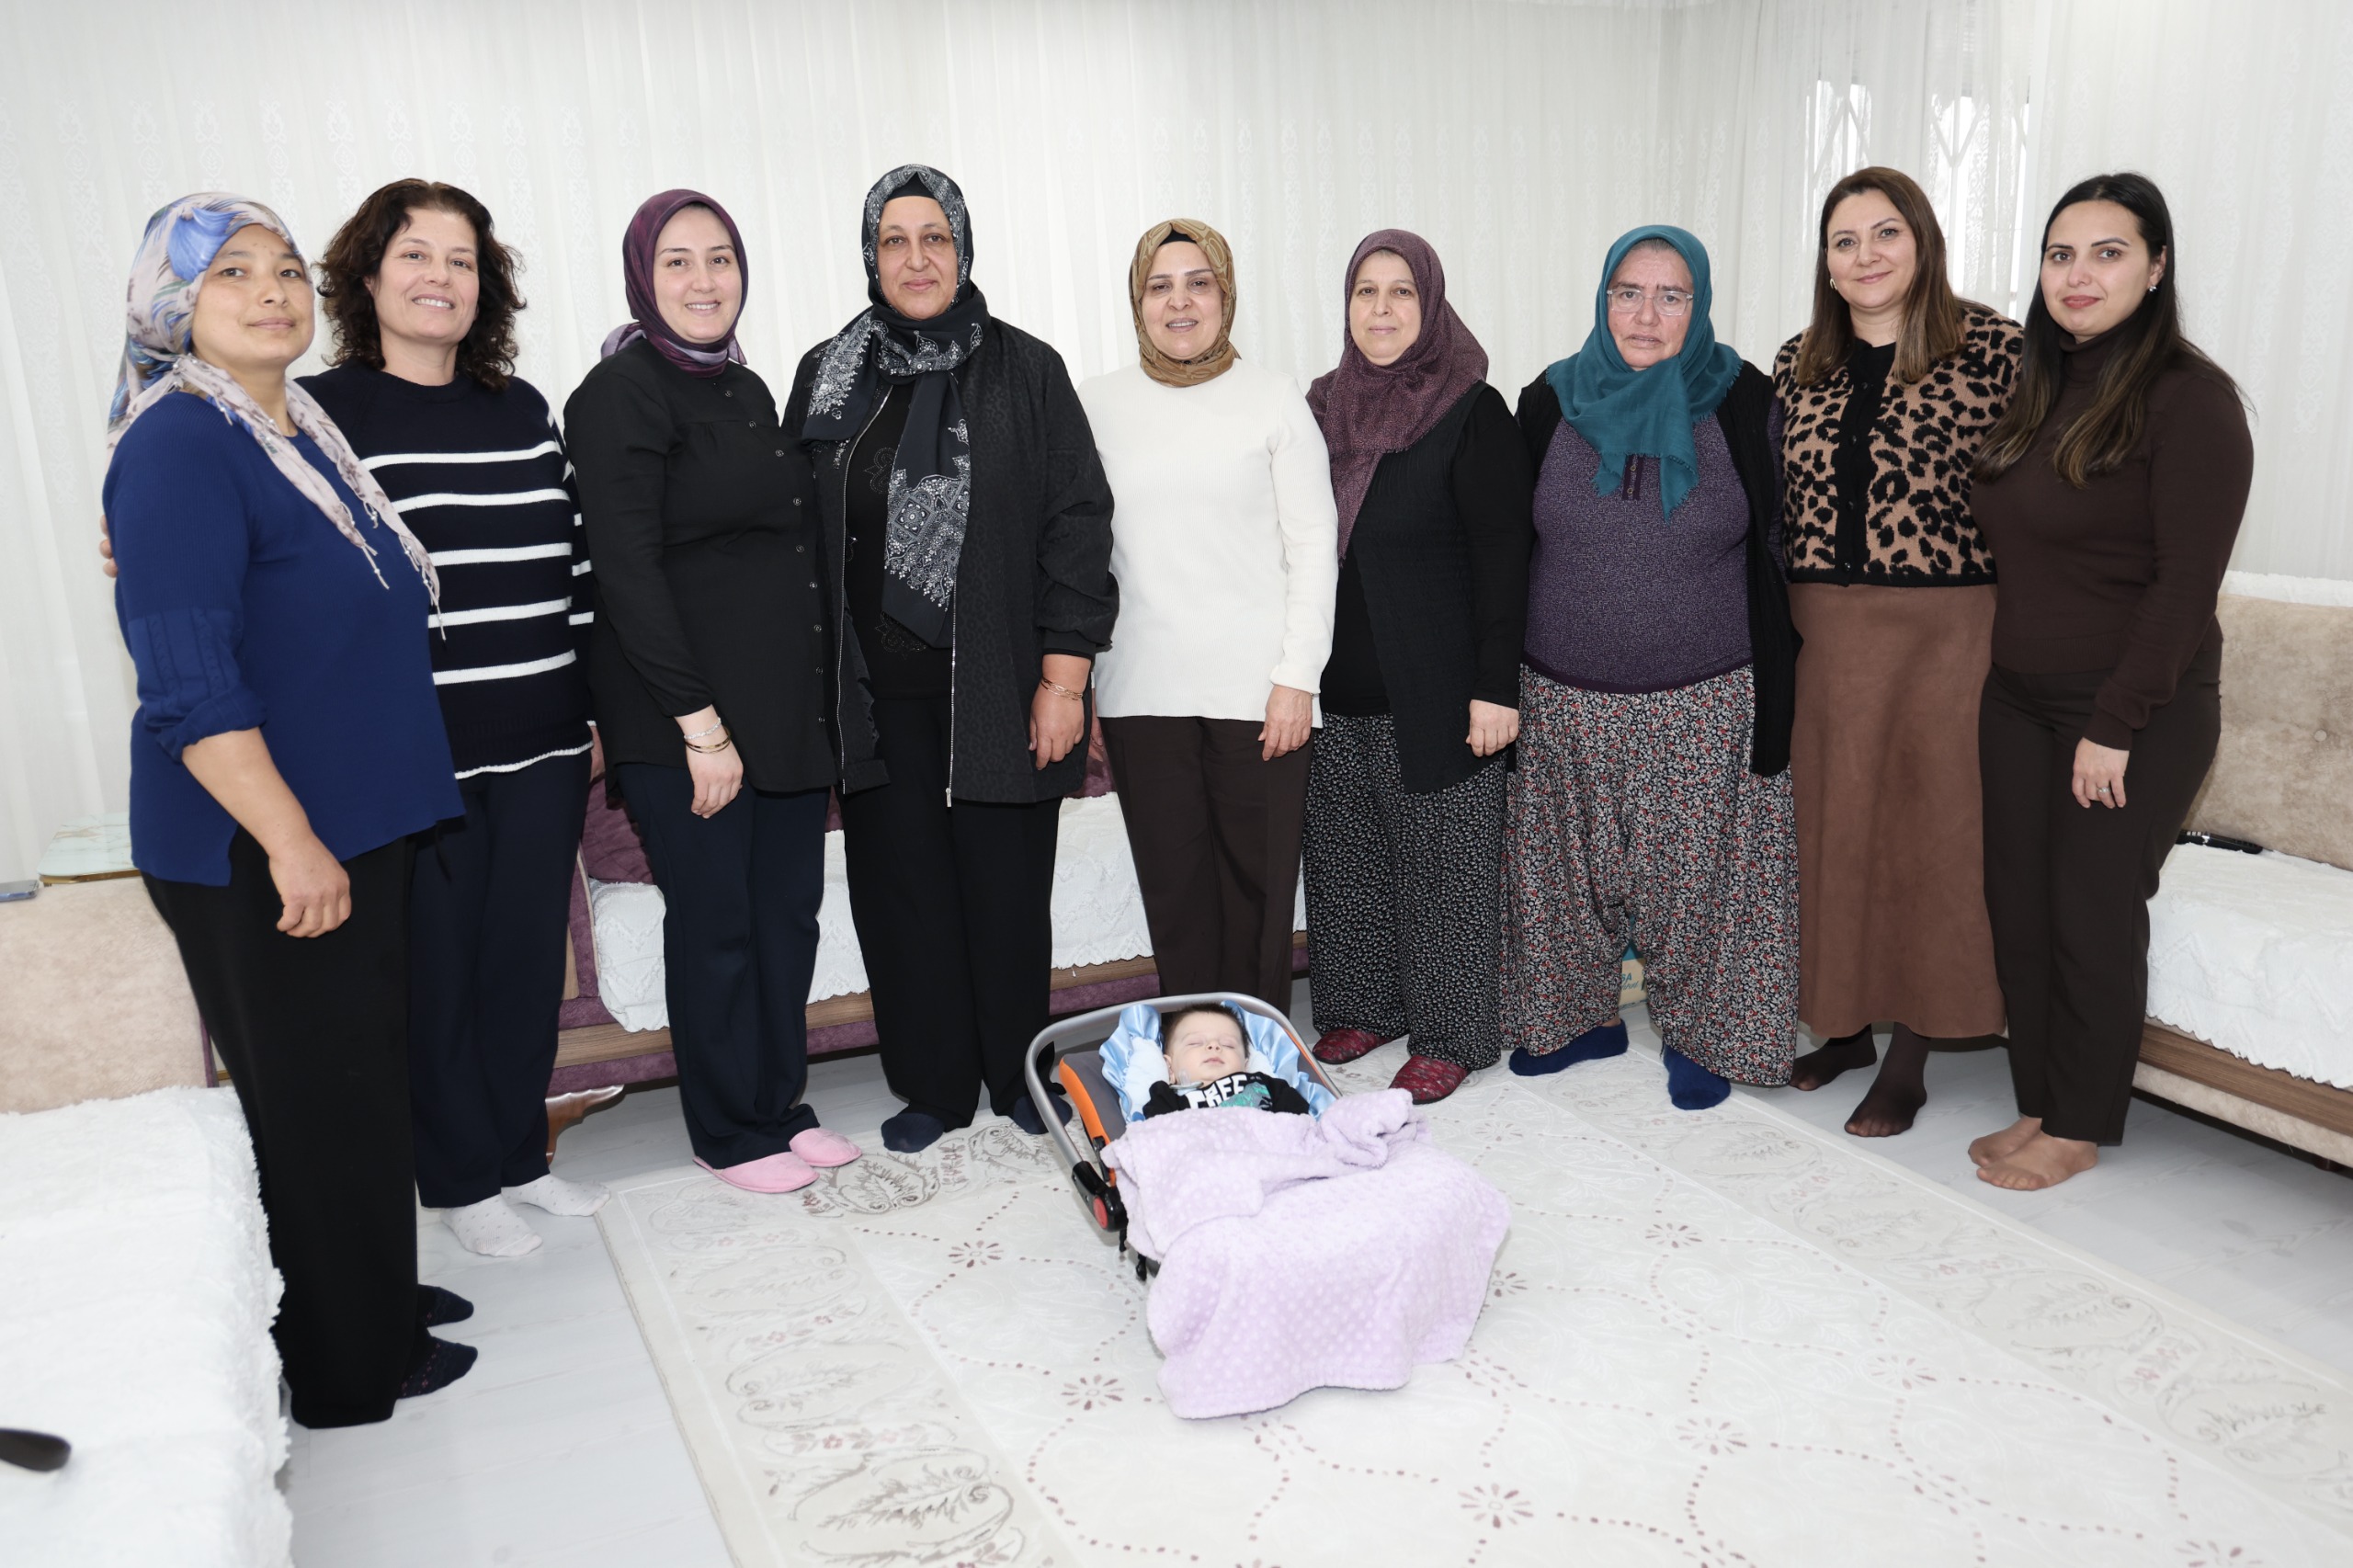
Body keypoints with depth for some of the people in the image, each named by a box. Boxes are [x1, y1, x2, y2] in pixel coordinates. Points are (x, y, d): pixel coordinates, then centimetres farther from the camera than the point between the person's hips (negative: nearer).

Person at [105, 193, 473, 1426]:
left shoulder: (304, 428, 11)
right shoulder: (178, 445, -16)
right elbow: (187, 679, -22)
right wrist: (290, 842, -25)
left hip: (352, 822, 9)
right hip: (253, 851, -9)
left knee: (363, 1079, 19)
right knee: (315, 1099, 4)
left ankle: (374, 1295, 36)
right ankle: (349, 1366, 20)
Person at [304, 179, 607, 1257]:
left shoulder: (522, 408, 10)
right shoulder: (320, 414, -3)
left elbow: (573, 562, 13)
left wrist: (598, 707, 12)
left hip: (543, 745, 5)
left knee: (528, 957, 13)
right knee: (436, 971, 8)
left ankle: (521, 1153, 31)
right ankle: (460, 1177, 25)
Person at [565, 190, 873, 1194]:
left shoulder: (745, 388, 16)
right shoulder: (621, 393, -8)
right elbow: (626, 570, -15)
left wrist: (821, 708, 16)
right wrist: (701, 723, -18)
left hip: (790, 709, 7)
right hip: (687, 722, -7)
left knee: (789, 911, 11)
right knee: (716, 922, 2)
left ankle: (781, 1106, 26)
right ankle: (729, 1136, 18)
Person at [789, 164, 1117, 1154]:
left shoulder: (1025, 371, 2)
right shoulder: (828, 377, 9)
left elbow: (1077, 524, -3)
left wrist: (1064, 675, -9)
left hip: (996, 687, -2)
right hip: (878, 692, 2)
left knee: (1006, 887, 5)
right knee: (903, 887, 7)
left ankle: (1019, 1079, 24)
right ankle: (932, 1088, 22)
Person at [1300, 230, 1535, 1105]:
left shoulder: (1472, 412, -6)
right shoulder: (1323, 408, 10)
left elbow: (1502, 556, -9)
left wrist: (1495, 687, -14)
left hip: (1435, 691, -5)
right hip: (1337, 693, 5)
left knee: (1442, 863, 2)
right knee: (1347, 856, 13)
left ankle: (1448, 1035, 16)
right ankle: (1365, 1007, 29)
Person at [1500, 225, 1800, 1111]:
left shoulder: (1743, 405, -3)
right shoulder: (1549, 404, 2)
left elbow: (1772, 553, -2)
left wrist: (1776, 699, -5)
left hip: (1705, 705, -2)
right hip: (1566, 701, 2)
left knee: (1696, 870, 7)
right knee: (1568, 868, 13)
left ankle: (1700, 1034, 28)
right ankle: (1579, 1016, 33)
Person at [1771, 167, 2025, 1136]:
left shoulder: (1992, 349, -5)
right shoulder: (1797, 364, 8)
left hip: (1941, 636, -4)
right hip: (1818, 637, 4)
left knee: (1922, 834, 3)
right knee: (1827, 828, 11)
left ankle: (1909, 1059, 18)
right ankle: (1846, 1026, 29)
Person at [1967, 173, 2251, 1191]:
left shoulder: (2188, 399, -12)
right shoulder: (2039, 392, 10)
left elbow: (2188, 581, -15)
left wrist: (2116, 726, -17)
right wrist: (1999, 674, 7)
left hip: (2137, 712, -6)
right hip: (2018, 697, 7)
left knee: (2093, 918, 2)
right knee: (2018, 906, 9)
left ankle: (2079, 1128, 19)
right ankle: (2039, 1103, 24)